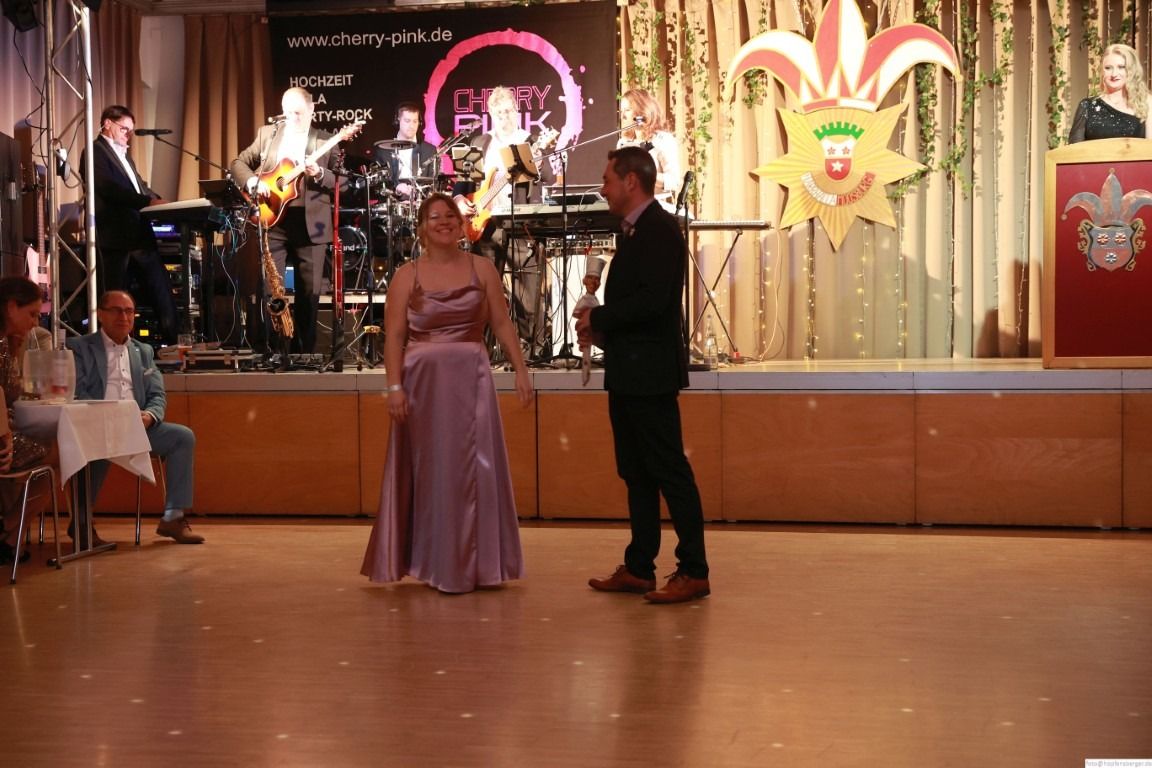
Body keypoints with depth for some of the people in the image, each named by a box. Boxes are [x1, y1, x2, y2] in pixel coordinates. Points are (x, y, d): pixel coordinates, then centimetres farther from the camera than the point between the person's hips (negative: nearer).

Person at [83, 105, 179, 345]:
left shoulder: (124, 154, 23)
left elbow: (139, 185, 22)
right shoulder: (95, 151, -6)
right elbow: (108, 188, -20)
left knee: (162, 291, 7)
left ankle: (173, 341, 12)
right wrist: (148, 201, -25)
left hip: (139, 233, 9)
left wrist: (157, 201, 3)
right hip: (115, 236, -8)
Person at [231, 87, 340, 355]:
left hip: (311, 224, -1)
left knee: (309, 292, 4)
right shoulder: (267, 133, 10)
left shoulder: (325, 142, 5)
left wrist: (319, 174, -18)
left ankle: (303, 351, 14)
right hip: (273, 220, 1)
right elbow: (238, 163, 10)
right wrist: (254, 182, -8)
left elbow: (341, 182, 1)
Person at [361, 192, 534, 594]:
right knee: (429, 469, 4)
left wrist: (520, 370, -3)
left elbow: (502, 324, 6)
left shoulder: (482, 268, 7)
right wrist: (395, 386, -10)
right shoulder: (407, 275, 4)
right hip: (423, 380, -1)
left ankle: (471, 564, 13)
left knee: (470, 467, 2)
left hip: (470, 379, 1)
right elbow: (394, 335, -1)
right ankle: (434, 561, 14)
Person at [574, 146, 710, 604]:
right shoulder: (637, 231, 18)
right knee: (636, 473, 13)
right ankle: (638, 568, 20)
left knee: (670, 471, -6)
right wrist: (602, 330, 4)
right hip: (628, 373, 11)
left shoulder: (659, 229, -13)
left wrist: (597, 318, -13)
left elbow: (652, 300, -24)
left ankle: (693, 571, -1)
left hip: (650, 373, -11)